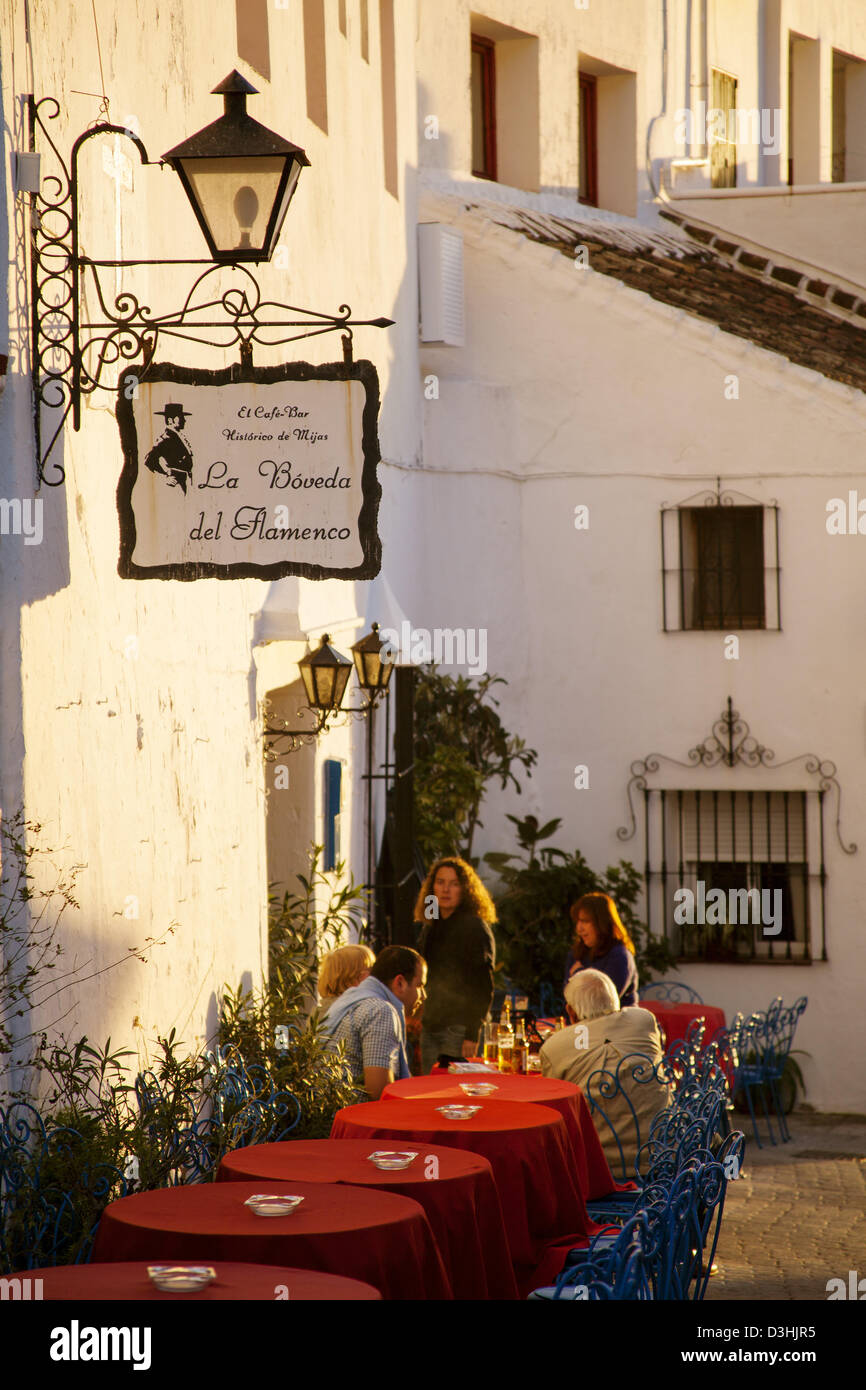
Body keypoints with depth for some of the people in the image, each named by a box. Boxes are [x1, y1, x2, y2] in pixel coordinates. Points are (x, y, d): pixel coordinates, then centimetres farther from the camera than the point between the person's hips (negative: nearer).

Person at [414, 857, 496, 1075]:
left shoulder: (475, 928, -8)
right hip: (430, 1028, 7)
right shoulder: (430, 928, 15)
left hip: (459, 1030, -7)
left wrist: (472, 1034, -17)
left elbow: (483, 987, -12)